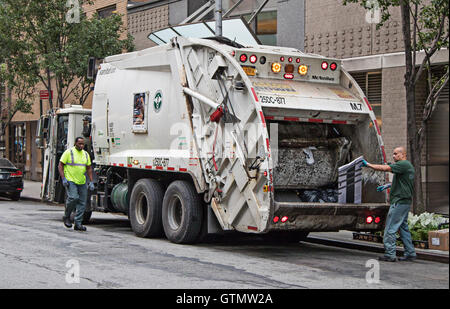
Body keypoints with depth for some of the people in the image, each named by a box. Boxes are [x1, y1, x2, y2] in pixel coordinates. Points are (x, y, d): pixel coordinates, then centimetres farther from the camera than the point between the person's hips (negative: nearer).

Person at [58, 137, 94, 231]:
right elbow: (60, 166, -3)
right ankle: (66, 217, 2)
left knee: (82, 202, 1)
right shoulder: (69, 152, -3)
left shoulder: (86, 154, 12)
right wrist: (63, 178, -13)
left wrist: (91, 181, 9)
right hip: (70, 181, -5)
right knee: (73, 198, -22)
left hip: (82, 182, 5)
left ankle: (78, 223, 7)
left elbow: (89, 168, 17)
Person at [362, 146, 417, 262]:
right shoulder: (407, 165, 18)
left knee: (390, 228, -8)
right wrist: (388, 185, 19)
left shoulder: (404, 164, -14)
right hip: (405, 201, 10)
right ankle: (410, 253, 17)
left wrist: (368, 164, -16)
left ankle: (390, 254, -7)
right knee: (403, 227, 14)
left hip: (400, 202, -10)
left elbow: (385, 168, -22)